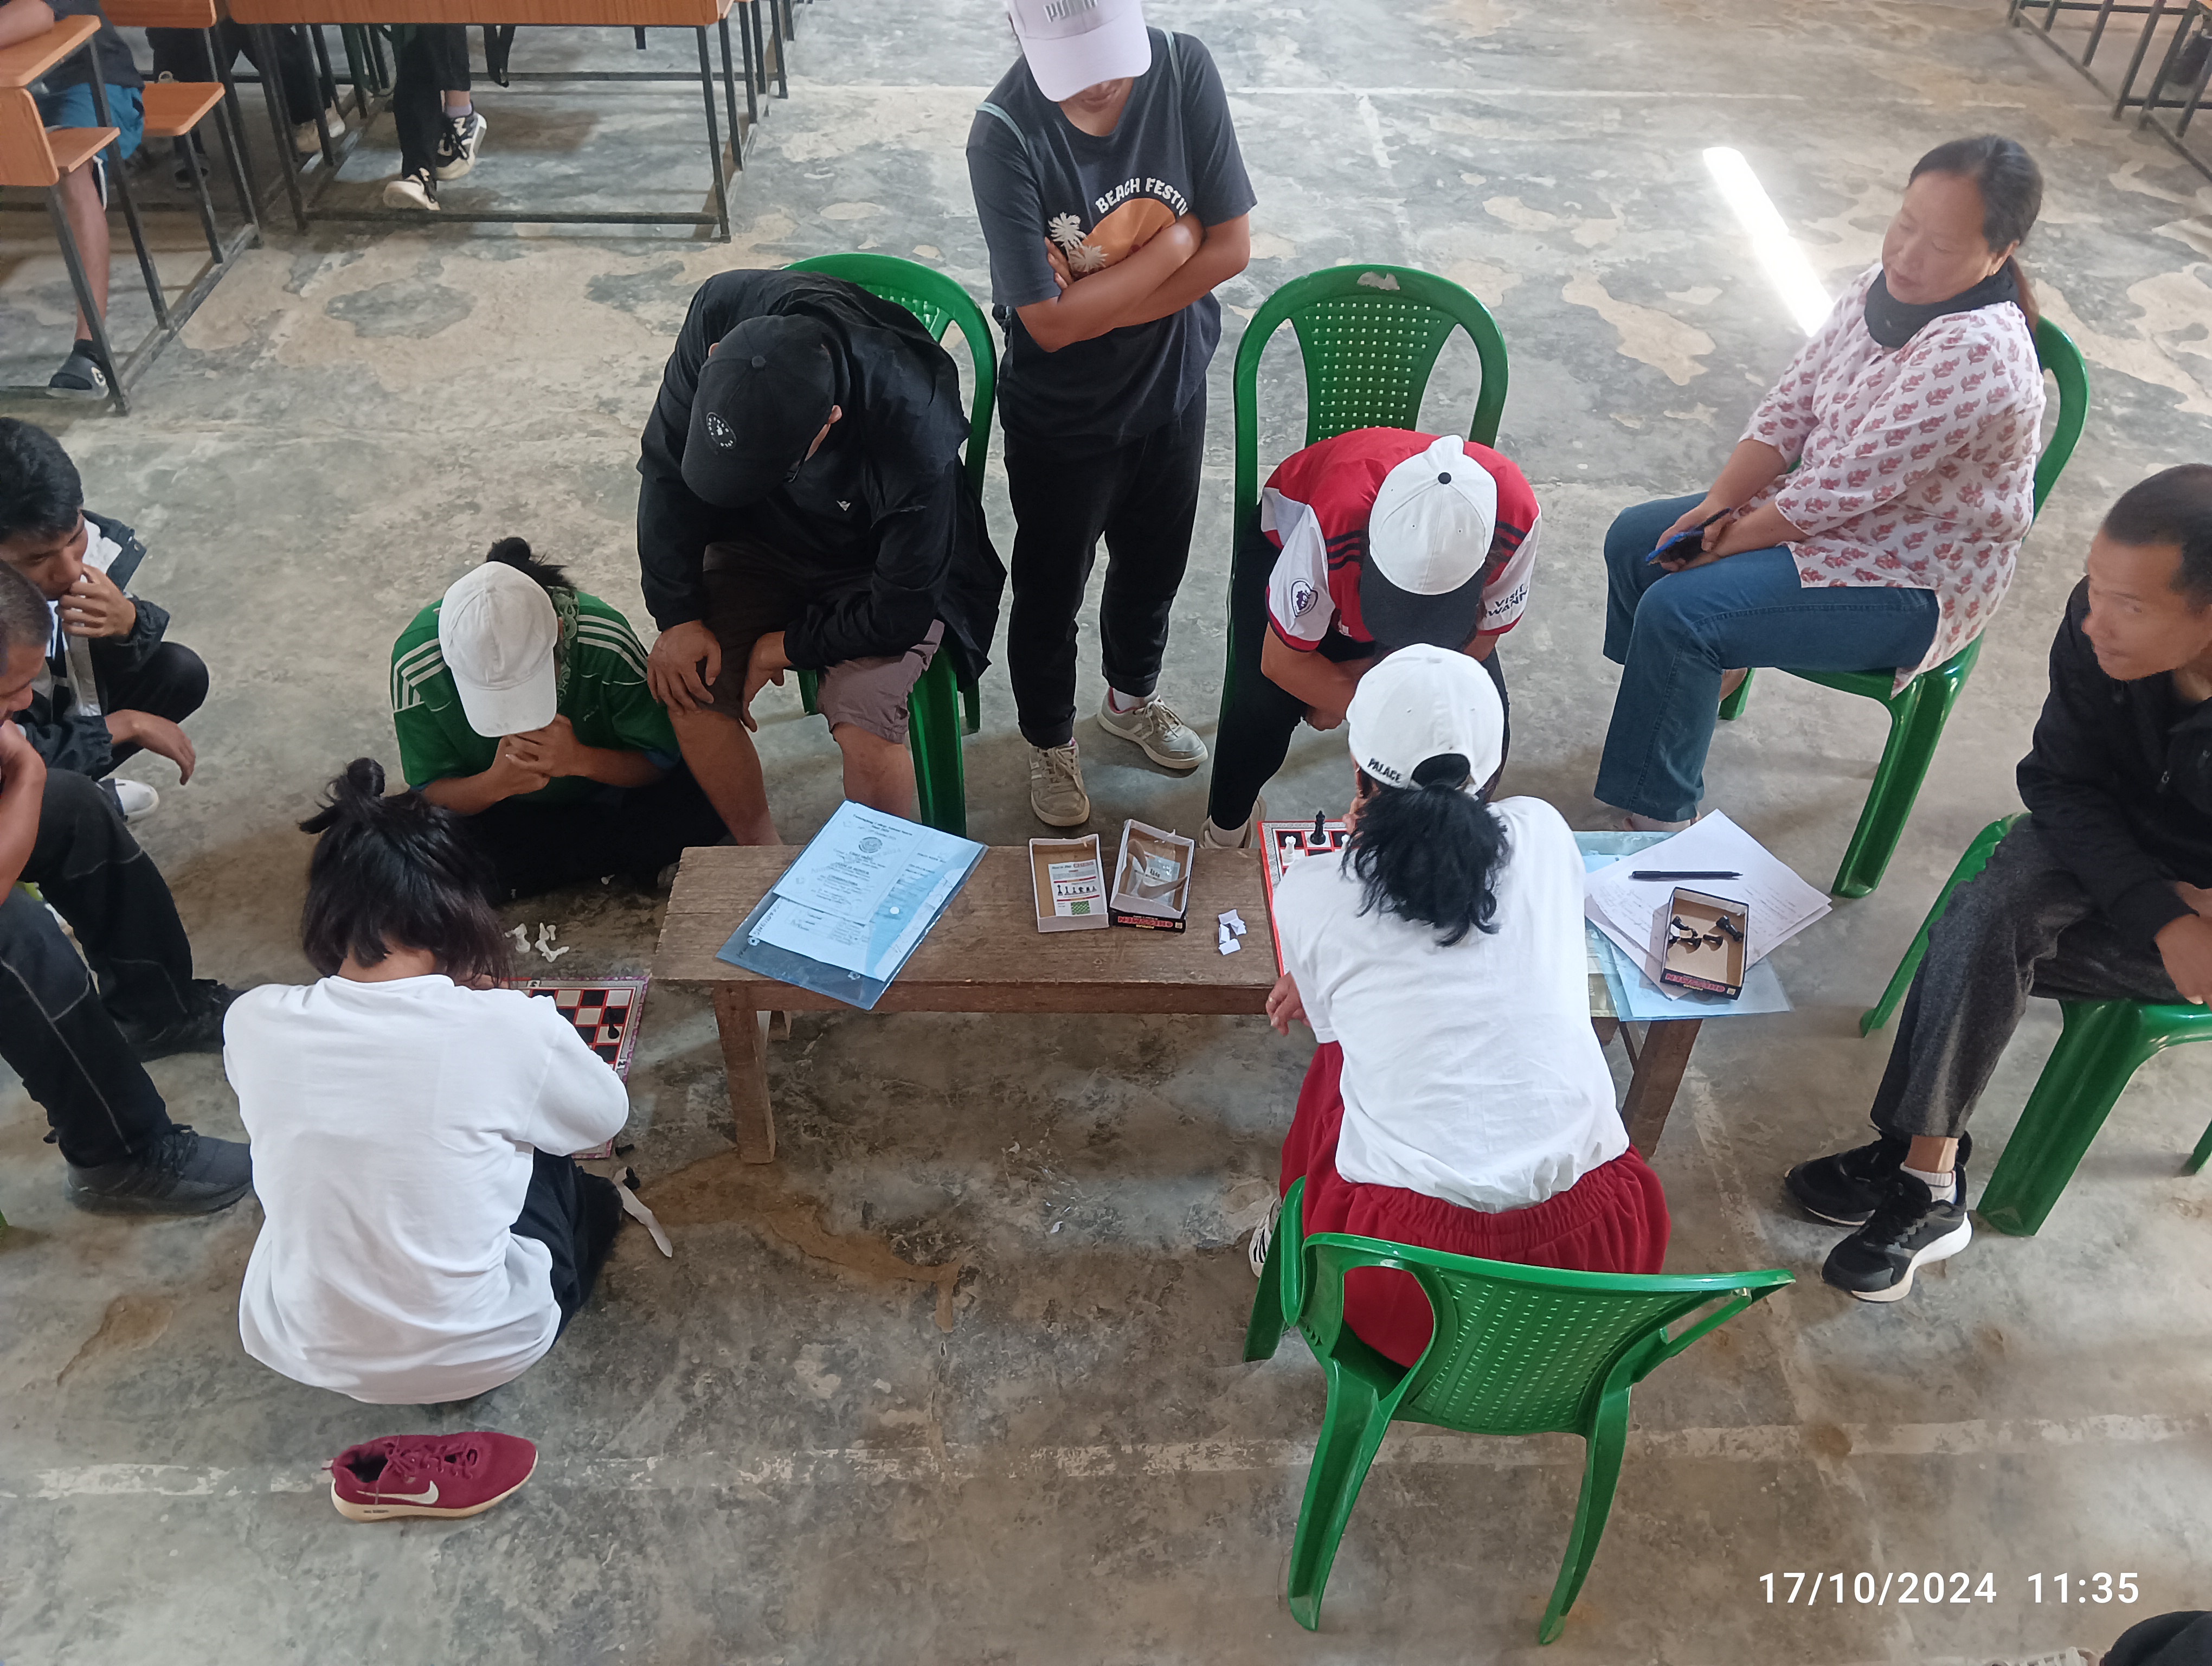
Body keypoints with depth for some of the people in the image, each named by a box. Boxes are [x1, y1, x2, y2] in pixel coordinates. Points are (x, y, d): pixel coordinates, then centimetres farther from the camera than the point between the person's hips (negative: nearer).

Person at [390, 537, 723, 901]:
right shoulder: (416, 664, -28)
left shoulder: (606, 641, -32)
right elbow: (430, 793, -18)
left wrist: (581, 761, -41)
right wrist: (494, 784, -41)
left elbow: (661, 760, -21)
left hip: (601, 777, -1)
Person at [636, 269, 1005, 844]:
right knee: (687, 688, -13)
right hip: (761, 538, 4)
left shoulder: (915, 437, -39)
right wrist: (678, 616, -12)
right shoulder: (719, 317, -27)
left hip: (879, 567, -4)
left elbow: (901, 612, -23)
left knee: (863, 721, -26)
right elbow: (667, 468, -10)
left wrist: (789, 646, -14)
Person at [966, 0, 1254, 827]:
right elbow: (1051, 322, -28)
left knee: (1154, 567, 24)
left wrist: (1102, 308, -22)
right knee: (1050, 592, 16)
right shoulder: (1005, 133, -28)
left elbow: (1231, 247, -15)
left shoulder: (1183, 69, -18)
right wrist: (1174, 240, -22)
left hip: (1171, 389, 4)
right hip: (1059, 417, -4)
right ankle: (1050, 743, 43)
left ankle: (1132, 697, 54)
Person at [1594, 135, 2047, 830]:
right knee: (1634, 540, 6)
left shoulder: (1976, 354, -30)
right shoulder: (1883, 286, -3)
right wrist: (1720, 505, -13)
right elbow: (1791, 405, 0)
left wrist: (1728, 543, -17)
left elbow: (1845, 488, -27)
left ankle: (1655, 822, -10)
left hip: (1916, 580, -9)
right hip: (1826, 510, 9)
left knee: (1678, 611, -25)